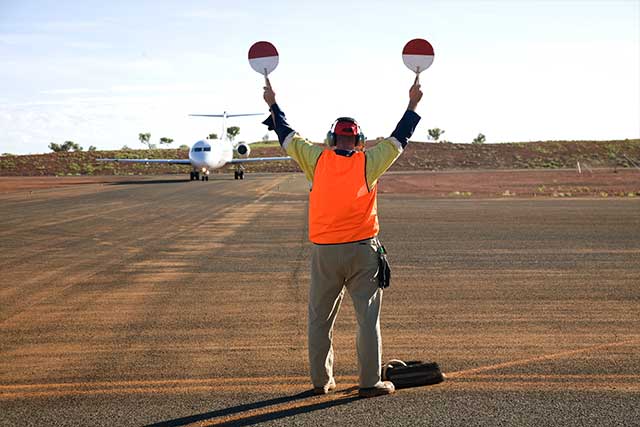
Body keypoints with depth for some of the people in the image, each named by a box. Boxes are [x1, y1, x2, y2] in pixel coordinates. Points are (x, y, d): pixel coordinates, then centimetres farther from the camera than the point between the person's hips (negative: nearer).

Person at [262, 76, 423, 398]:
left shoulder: (318, 159, -1)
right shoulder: (368, 163, -2)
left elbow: (287, 137, 12)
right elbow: (399, 139, 10)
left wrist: (273, 105, 27)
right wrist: (412, 105, 22)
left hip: (324, 252, 1)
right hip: (362, 250, -1)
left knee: (320, 318, 11)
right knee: (368, 317, 3)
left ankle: (321, 381, 16)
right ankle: (370, 382, 3)